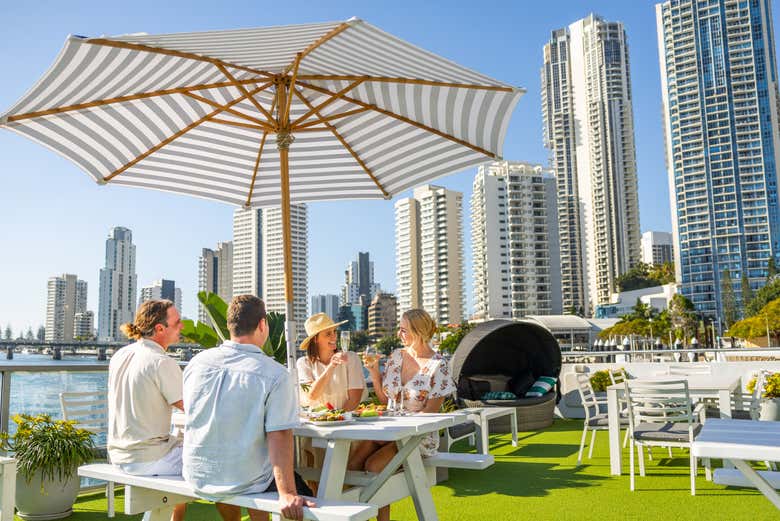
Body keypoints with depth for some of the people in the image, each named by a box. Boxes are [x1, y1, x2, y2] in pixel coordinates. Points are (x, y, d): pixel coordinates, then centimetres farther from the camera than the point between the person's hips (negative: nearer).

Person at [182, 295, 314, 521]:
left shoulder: (197, 362, -4)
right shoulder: (276, 375, -19)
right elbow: (278, 438, -24)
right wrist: (286, 494, -22)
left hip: (197, 476, 5)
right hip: (246, 482, -5)